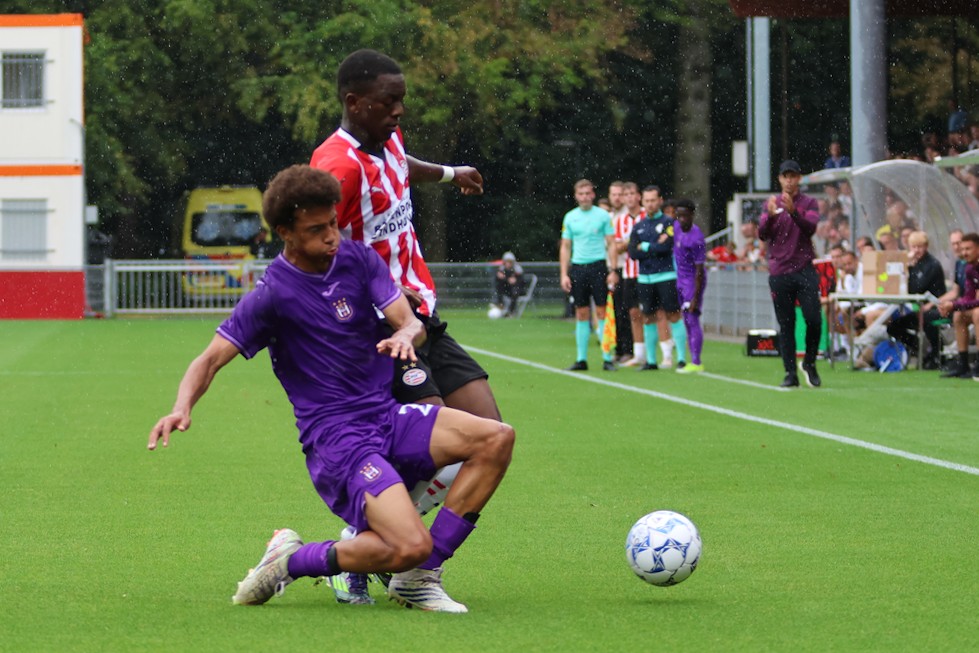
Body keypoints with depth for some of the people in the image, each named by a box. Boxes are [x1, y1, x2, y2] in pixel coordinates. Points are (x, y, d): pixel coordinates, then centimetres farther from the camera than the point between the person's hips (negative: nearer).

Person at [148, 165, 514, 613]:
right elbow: (211, 359, -10)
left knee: (496, 438, -13)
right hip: (334, 439, -7)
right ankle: (291, 560, 0)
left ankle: (418, 578, -6)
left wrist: (403, 337, -27)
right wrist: (182, 408, -30)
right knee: (410, 546, -26)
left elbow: (411, 322, -1)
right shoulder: (273, 293, -8)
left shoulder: (358, 259, 6)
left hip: (388, 417, 7)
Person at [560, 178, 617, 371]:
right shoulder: (570, 217, 9)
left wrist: (612, 271, -7)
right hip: (577, 268, 3)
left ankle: (607, 359, -3)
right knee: (582, 314, 4)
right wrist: (564, 274, 4)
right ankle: (581, 359, 8)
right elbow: (565, 247, 11)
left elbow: (611, 244, 1)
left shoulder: (603, 215, 1)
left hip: (598, 266, -3)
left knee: (602, 312, -6)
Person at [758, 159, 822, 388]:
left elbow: (810, 229, -12)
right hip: (779, 272, 1)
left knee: (813, 320, -10)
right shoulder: (771, 204, 11)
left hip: (804, 270, -1)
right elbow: (762, 234, -1)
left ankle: (809, 364, 11)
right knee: (786, 325, 1)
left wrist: (793, 211, -28)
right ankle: (790, 373, 5)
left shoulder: (808, 203, 6)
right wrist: (770, 216, -21)